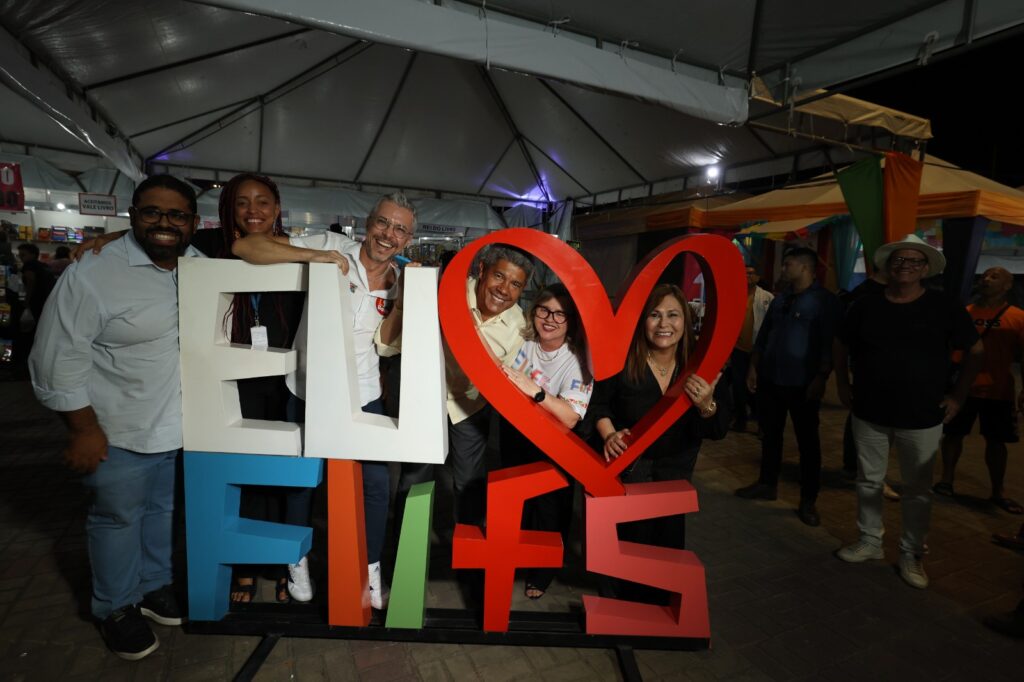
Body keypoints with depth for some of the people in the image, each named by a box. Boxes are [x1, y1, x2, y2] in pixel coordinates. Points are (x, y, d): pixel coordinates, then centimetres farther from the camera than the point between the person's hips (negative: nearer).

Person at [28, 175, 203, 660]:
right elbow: (58, 359, -15)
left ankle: (153, 585, 44)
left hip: (180, 428, 5)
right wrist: (85, 430, -15)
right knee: (118, 518, 13)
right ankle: (115, 608, 36)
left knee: (161, 510, 22)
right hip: (121, 433, -5)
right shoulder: (92, 274, -17)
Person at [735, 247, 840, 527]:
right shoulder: (779, 299, 12)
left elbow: (830, 343, -12)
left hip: (802, 383, -6)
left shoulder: (825, 300, -7)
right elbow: (763, 336, 15)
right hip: (770, 379, 6)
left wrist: (821, 377, -19)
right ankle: (767, 483, 29)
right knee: (770, 434, 14)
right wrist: (754, 367, 10)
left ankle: (808, 500, 14)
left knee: (808, 441, 5)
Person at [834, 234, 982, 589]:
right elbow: (841, 345, 11)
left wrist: (958, 394, 0)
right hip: (869, 414, 2)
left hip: (921, 418, -1)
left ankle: (911, 554, 26)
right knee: (869, 481, 12)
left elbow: (976, 351, 4)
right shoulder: (866, 306, -1)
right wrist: (843, 385, 7)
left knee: (917, 489, 10)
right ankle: (870, 541, 29)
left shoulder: (944, 307, -5)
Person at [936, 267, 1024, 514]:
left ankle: (998, 492, 21)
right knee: (953, 434, 7)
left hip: (998, 391, -1)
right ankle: (946, 481, 19)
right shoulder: (965, 313, 4)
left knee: (996, 441, 8)